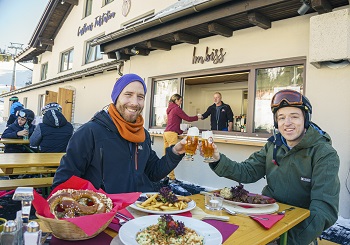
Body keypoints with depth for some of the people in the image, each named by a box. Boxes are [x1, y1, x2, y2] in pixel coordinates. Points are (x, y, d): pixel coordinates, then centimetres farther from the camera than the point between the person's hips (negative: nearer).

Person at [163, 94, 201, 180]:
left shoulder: (169, 109, 21)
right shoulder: (176, 108, -5)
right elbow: (187, 118, -3)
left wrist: (181, 131, 25)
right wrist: (198, 117, 11)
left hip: (166, 132, 9)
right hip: (172, 133, -9)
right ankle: (171, 176, -5)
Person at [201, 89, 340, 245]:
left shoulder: (325, 154, -12)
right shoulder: (273, 146, 6)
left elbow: (325, 208, -20)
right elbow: (247, 172, 3)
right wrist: (218, 159, -15)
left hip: (300, 227, -4)